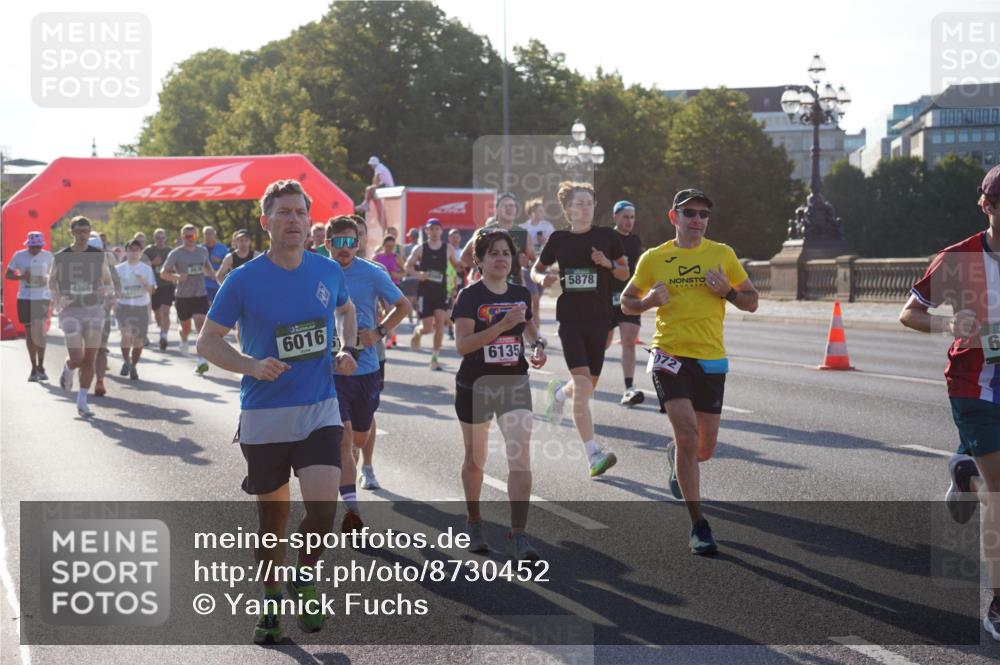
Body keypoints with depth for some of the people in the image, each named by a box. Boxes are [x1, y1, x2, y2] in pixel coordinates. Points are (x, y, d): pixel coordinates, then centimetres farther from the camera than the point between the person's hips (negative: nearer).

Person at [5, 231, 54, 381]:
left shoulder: (48, 256, 0)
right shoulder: (19, 256, -1)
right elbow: (8, 274, 5)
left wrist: (46, 279, -10)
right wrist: (22, 277, -14)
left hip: (42, 298, -1)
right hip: (25, 298, 1)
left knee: (39, 332, -10)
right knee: (29, 333, 6)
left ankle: (40, 367, 2)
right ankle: (34, 367, 14)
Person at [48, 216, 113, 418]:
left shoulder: (99, 256, 3)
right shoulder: (60, 258, -1)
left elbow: (109, 282, 11)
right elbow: (52, 281, 14)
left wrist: (105, 289, -13)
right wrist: (57, 299, -5)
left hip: (95, 311, 2)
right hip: (71, 312, -1)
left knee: (90, 359, -2)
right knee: (77, 359, -9)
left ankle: (82, 402, 8)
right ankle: (67, 371, 28)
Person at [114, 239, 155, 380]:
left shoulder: (146, 269, 4)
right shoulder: (119, 269, 4)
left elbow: (151, 290, -2)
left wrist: (143, 282, -20)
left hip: (141, 307, 1)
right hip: (124, 306, -1)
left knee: (138, 339, 3)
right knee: (126, 334, -23)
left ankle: (133, 367, 20)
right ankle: (126, 361, -3)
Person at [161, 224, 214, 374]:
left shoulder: (203, 251, 6)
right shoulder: (176, 253, -6)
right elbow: (163, 272, -7)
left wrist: (213, 274, 10)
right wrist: (176, 276, -25)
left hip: (201, 295, 1)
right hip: (183, 296, -1)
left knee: (201, 325, -16)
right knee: (186, 327, 13)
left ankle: (201, 360, -20)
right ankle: (183, 341, 51)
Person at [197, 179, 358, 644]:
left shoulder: (328, 271, 1)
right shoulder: (244, 280, -9)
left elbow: (346, 310, 23)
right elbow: (207, 342, -2)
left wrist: (345, 350, 5)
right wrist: (252, 366, -18)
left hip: (320, 412, 2)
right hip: (264, 417, -1)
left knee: (323, 508, -15)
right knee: (272, 519, 9)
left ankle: (303, 585, 14)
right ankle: (271, 605, 30)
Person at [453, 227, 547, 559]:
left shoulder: (521, 294, 5)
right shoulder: (470, 296, -9)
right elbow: (462, 344, -20)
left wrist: (538, 345, 2)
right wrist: (502, 324, -28)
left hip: (514, 383, 2)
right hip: (475, 386, -2)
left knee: (521, 457, -13)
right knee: (475, 459, 13)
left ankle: (517, 535, -13)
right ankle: (474, 523, 35)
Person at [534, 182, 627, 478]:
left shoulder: (606, 236, 2)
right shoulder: (559, 239, 2)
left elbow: (625, 272, 11)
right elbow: (537, 269, 15)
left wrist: (608, 264, -10)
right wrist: (544, 278, -8)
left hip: (599, 319, 2)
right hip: (570, 318, -2)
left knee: (590, 384, 10)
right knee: (582, 382, -15)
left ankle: (557, 392, 48)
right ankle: (594, 456, -17)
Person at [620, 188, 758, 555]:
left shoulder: (722, 254, 5)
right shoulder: (654, 258, 3)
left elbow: (751, 302, 10)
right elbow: (627, 302, 13)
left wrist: (728, 291, -10)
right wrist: (649, 301, -9)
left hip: (711, 359, 2)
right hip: (670, 356, -2)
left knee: (705, 448, 8)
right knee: (688, 436, -17)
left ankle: (676, 457, 46)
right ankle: (698, 524, -8)